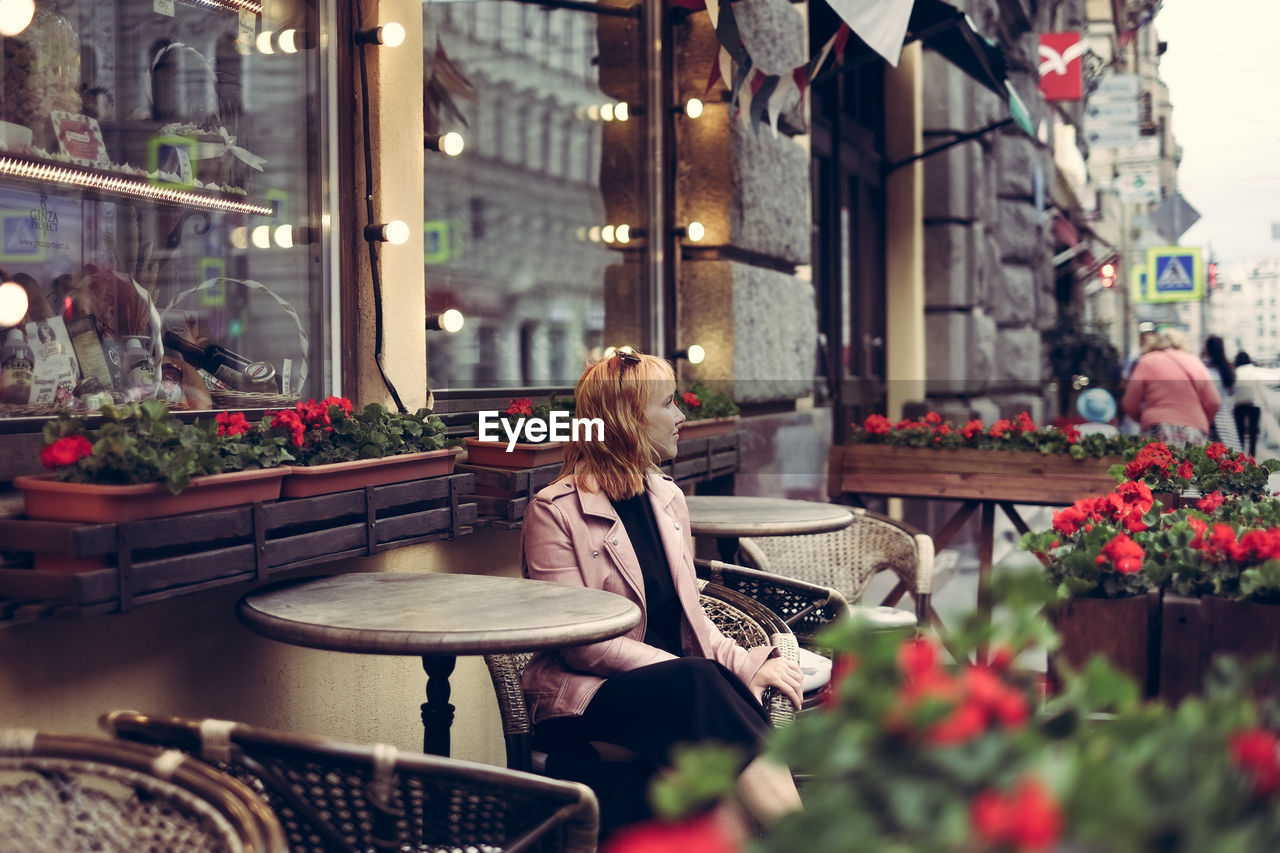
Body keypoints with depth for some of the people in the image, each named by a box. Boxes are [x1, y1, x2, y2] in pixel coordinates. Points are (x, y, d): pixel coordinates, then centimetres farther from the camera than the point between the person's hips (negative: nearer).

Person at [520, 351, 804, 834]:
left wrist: (747, 663, -7)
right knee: (700, 682, -34)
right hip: (583, 701, -5)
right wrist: (686, 672, -23)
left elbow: (692, 620, 15)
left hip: (676, 692, 5)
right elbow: (579, 642, -13)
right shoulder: (555, 512, -5)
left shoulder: (668, 499, 15)